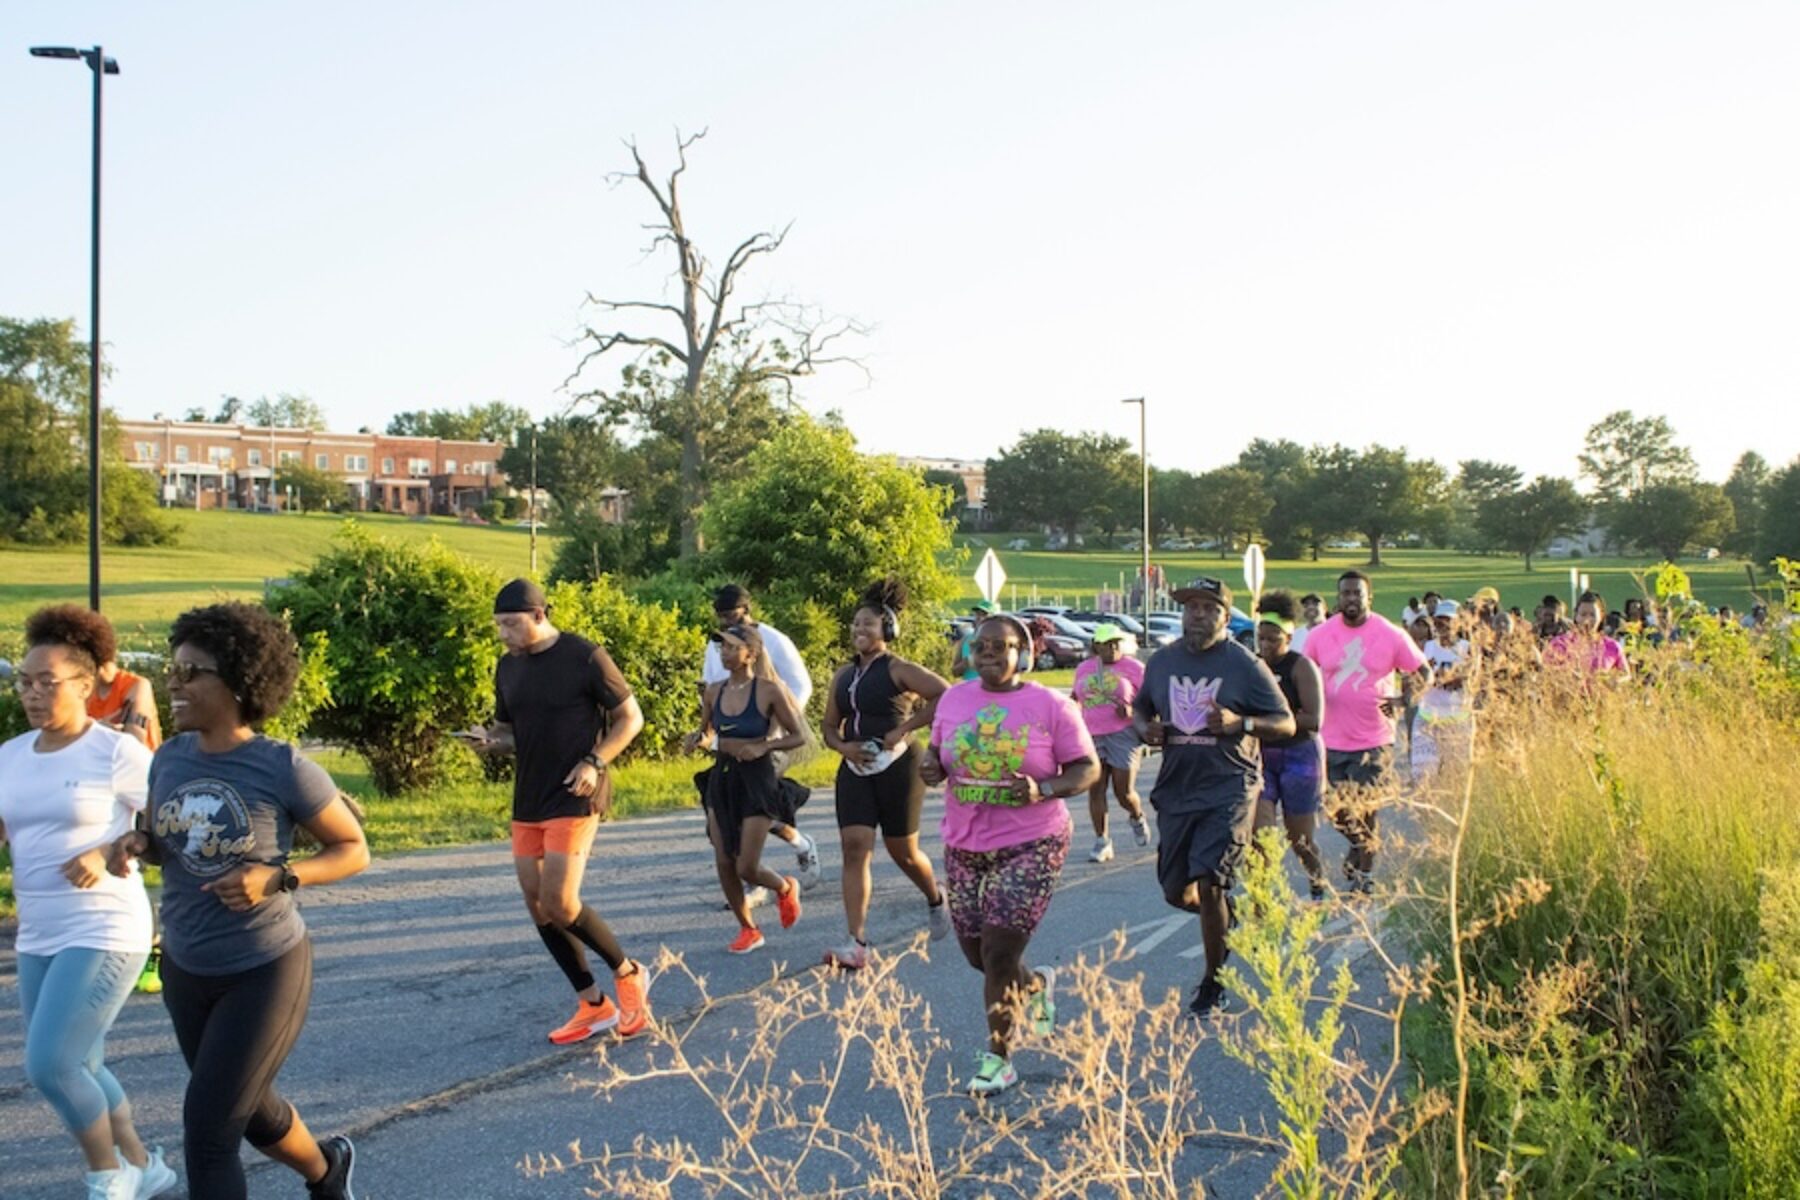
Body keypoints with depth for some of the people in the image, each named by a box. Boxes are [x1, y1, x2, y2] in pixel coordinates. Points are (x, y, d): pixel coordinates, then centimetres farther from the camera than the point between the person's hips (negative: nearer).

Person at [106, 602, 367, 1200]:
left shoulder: (284, 768, -20)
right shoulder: (170, 757, -3)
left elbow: (353, 849, -10)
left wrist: (277, 878, -26)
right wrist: (137, 844, -10)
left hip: (265, 970, -6)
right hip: (185, 970, 6)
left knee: (207, 1130, -6)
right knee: (250, 1111, 22)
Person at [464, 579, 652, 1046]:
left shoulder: (585, 658, -10)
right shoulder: (508, 667, 9)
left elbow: (630, 717, -4)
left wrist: (595, 762, -17)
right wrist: (488, 741, -3)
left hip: (574, 797, -7)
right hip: (528, 799, 7)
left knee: (559, 904, -16)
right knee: (537, 906, 6)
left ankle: (627, 973, 8)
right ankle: (593, 1006, 17)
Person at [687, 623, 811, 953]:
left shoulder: (768, 691, -11)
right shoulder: (714, 692, 3)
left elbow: (799, 736, -6)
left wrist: (763, 747, -19)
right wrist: (700, 740, -5)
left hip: (757, 780, -5)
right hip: (721, 778, 5)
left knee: (747, 868, -6)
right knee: (724, 864, 5)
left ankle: (786, 888, 27)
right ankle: (748, 929, 23)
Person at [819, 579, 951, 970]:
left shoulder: (898, 670, -8)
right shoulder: (843, 675, 11)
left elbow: (946, 696, -19)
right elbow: (830, 726, 17)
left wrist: (904, 728, -19)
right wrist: (843, 746, -5)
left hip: (896, 767, -5)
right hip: (855, 770, 5)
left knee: (902, 850, 8)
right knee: (854, 848, -8)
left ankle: (935, 899, 41)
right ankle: (856, 944, -13)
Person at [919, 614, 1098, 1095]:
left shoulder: (1051, 706, -7)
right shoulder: (953, 699, 5)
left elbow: (1088, 767, -4)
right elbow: (939, 753, 16)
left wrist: (1044, 790, -21)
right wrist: (932, 766, -8)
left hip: (1030, 844, -5)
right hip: (965, 847, 5)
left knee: (998, 955, -8)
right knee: (978, 955, 12)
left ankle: (998, 1058, 9)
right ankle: (1035, 986, 44)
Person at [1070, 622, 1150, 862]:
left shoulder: (1133, 667, -3)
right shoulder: (1084, 668, 11)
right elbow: (1075, 696, 28)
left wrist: (1132, 711, -20)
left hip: (1124, 734, -4)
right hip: (1091, 736, 4)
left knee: (1124, 791, -3)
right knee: (1095, 789, -3)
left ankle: (1137, 818, 31)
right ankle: (1102, 842, 5)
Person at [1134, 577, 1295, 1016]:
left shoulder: (1245, 665, -7)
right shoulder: (1161, 661, 6)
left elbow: (1287, 724, -5)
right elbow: (1140, 706, 21)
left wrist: (1241, 723, -23)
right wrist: (1146, 727, -3)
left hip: (1229, 788, -5)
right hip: (1176, 788, 5)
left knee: (1209, 884, -14)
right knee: (1177, 893, 10)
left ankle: (1213, 985, 3)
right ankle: (1225, 918, 44)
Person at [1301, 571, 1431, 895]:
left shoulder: (1391, 636, -4)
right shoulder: (1320, 635, 1)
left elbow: (1423, 672, 2)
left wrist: (1403, 700, -15)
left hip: (1374, 739, -2)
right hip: (1333, 739, 2)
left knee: (1367, 811, 1)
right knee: (1340, 812, 10)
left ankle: (1364, 874, 15)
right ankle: (1358, 847, 39)